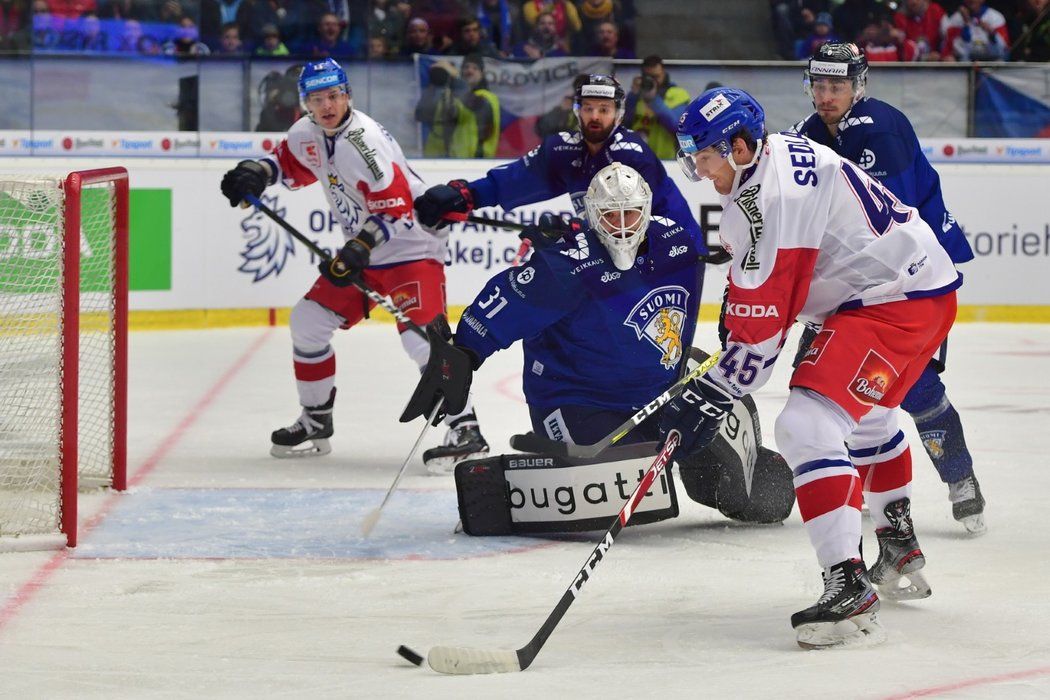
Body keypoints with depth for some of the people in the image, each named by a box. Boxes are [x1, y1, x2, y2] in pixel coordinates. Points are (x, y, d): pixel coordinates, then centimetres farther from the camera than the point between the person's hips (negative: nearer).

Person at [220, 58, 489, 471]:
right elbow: (291, 162, 23)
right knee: (308, 322, 8)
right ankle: (316, 424, 22)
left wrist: (360, 247, -36)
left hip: (411, 248, -9)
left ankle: (465, 430, -23)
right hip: (362, 251, 9)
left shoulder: (366, 141, -26)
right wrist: (257, 172, 4)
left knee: (420, 336, -24)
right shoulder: (308, 134, 1)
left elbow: (396, 209, -29)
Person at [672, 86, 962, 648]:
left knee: (807, 426, -22)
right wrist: (735, 297, 19)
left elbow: (762, 322, -22)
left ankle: (849, 589, -31)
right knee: (865, 421, 34)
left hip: (892, 302, -12)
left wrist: (712, 395, -18)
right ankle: (901, 555, 51)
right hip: (924, 284, 12)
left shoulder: (769, 197, -23)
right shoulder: (781, 152, 9)